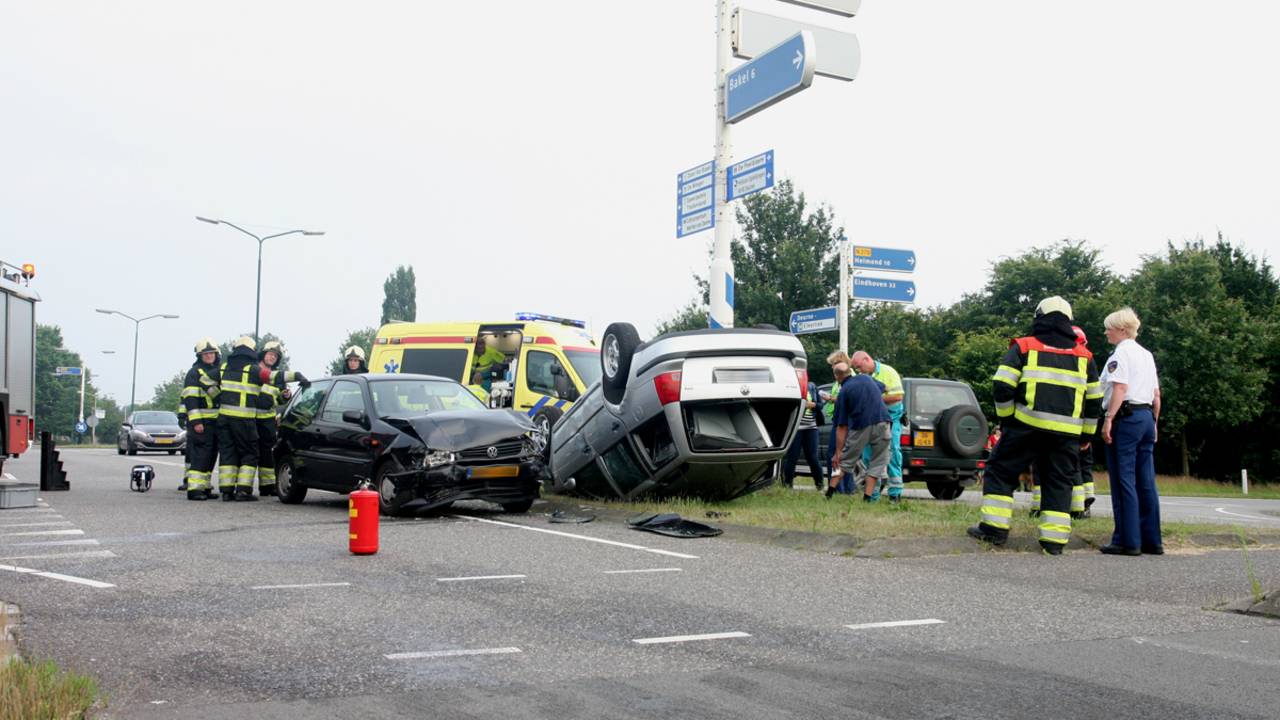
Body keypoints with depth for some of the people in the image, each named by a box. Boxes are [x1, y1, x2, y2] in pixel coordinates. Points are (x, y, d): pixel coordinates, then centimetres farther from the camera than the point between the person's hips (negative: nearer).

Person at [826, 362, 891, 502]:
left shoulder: (843, 392, 4)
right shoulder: (867, 378, 14)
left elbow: (841, 426, 1)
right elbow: (884, 389, 35)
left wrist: (838, 452, 3)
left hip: (860, 427, -2)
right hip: (882, 423, 2)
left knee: (846, 459, 14)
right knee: (878, 462, 12)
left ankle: (830, 492, 12)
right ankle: (867, 497, 6)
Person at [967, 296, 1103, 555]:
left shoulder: (1024, 347, 3)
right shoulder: (1084, 356, 14)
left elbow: (1001, 387, -5)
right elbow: (1094, 400, 16)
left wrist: (1006, 417, 8)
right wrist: (1086, 434, 23)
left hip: (1027, 426, -3)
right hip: (1067, 434, 3)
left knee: (1000, 470, 8)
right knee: (1058, 483, 9)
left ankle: (994, 528, 3)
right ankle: (1055, 539, 4)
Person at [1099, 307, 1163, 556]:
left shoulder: (1121, 352, -6)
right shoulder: (1147, 354, 19)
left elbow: (1120, 388, -17)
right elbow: (1156, 394, 19)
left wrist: (1109, 419, -19)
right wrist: (1154, 422, 23)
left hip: (1126, 416, -8)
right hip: (1146, 417, 8)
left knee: (1124, 480, -6)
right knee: (1146, 482, 8)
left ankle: (1128, 541, -7)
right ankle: (1152, 540, 10)